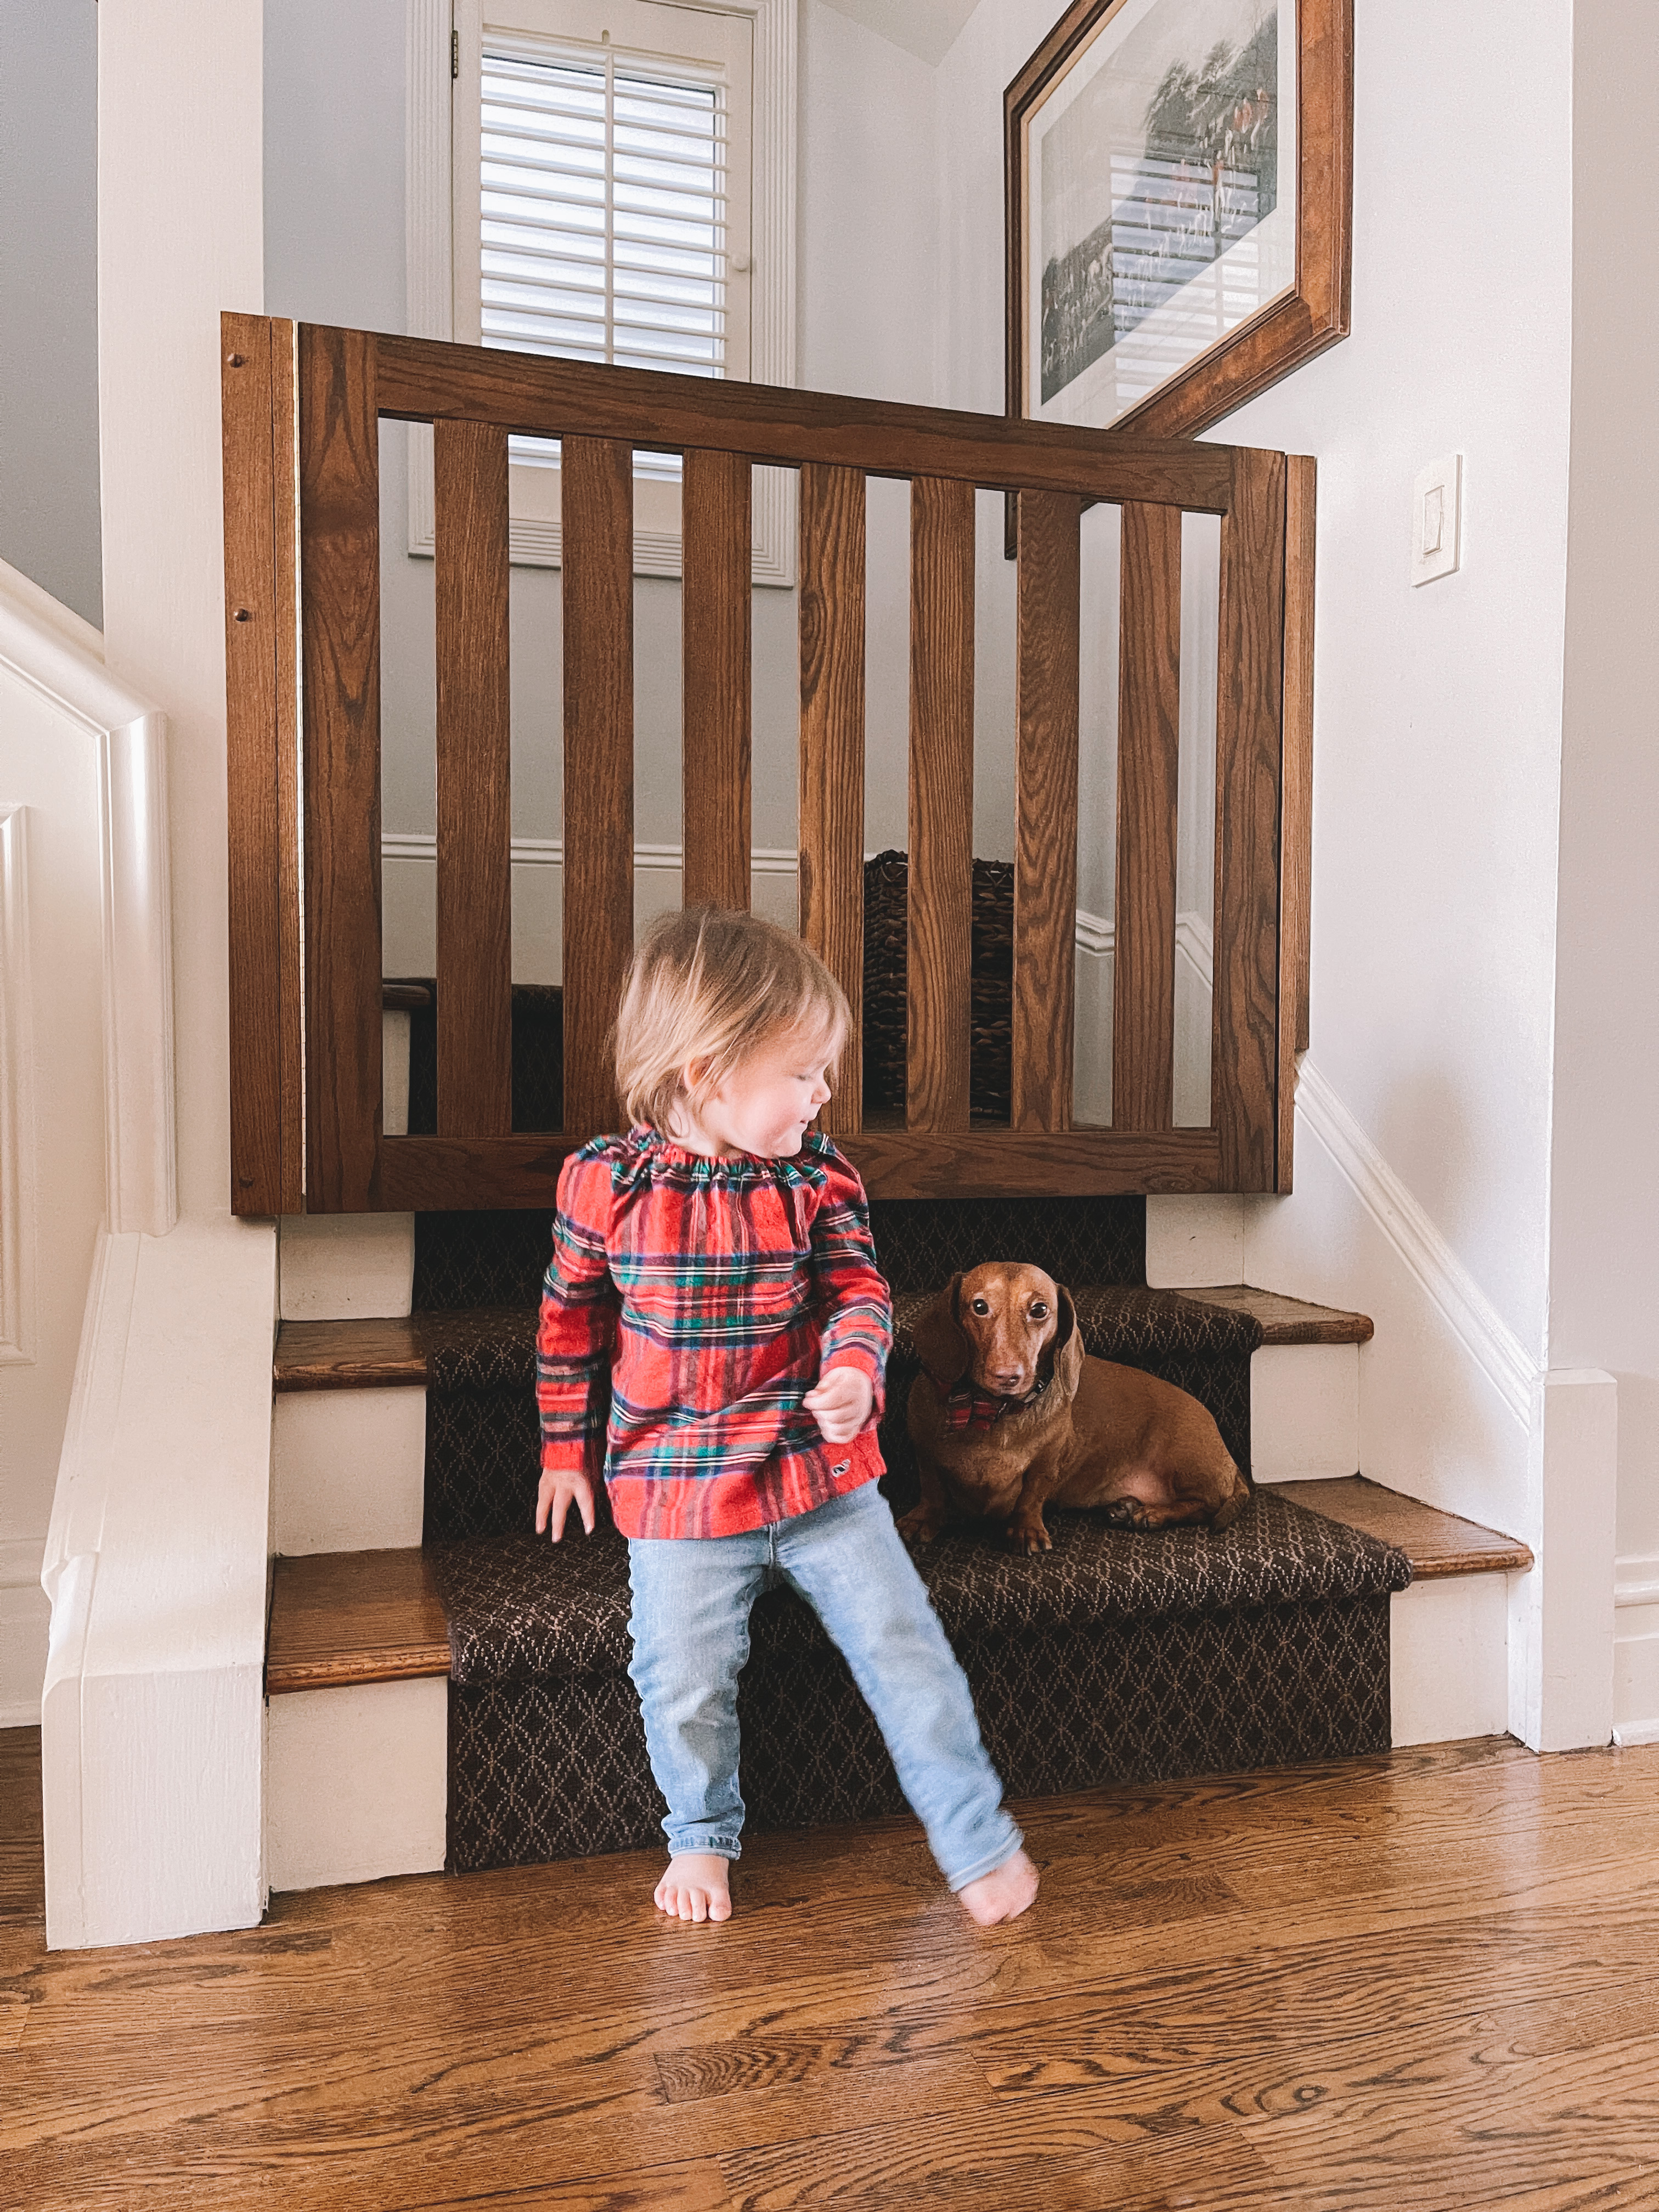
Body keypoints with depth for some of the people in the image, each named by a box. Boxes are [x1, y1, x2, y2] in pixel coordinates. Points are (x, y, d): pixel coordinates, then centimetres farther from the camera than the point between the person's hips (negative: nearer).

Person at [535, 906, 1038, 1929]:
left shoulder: (818, 1176, -5)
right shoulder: (605, 1182, -9)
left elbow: (861, 1291, -3)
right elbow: (570, 1321, 4)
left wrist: (854, 1373, -26)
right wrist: (565, 1449, 11)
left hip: (820, 1470, 1)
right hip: (676, 1489, -1)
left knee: (906, 1646, 2)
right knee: (684, 1681, 2)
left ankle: (980, 1839, 22)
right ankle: (703, 1835, 33)